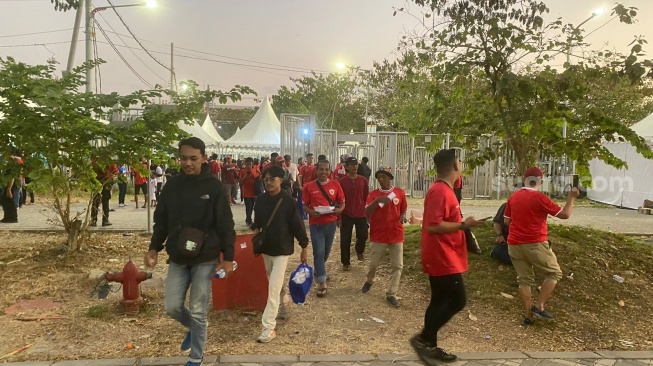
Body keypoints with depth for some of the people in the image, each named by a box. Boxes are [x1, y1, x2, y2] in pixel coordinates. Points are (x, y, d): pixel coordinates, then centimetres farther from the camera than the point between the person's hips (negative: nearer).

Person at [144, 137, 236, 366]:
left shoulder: (214, 187, -9)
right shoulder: (172, 185, 2)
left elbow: (225, 226, -8)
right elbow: (161, 220, 11)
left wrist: (228, 258, -9)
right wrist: (154, 248, 3)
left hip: (205, 259, -4)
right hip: (177, 259, 4)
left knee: (198, 311, 4)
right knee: (172, 307, 6)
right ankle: (193, 328, 38)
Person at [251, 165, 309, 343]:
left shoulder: (288, 201, -16)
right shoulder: (260, 199, -2)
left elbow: (297, 225, -11)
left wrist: (304, 248, -6)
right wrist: (256, 230, -5)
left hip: (282, 250, -5)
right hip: (266, 248, 5)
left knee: (274, 288, -8)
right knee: (275, 284, 21)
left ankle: (269, 327, -3)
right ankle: (282, 307, 46)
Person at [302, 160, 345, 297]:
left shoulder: (335, 185, -1)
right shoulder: (309, 186, -5)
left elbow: (342, 203, 5)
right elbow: (304, 205, 0)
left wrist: (338, 210, -17)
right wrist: (311, 212, -21)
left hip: (331, 223, 3)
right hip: (315, 224, -3)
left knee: (327, 251, 18)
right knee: (319, 252, -5)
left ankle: (318, 269, 46)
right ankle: (322, 283, 0)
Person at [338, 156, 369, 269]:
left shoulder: (363, 180, 1)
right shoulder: (342, 181, -6)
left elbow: (366, 197, 8)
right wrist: (338, 216, -5)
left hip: (361, 214, 2)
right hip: (346, 215, -2)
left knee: (363, 235, 1)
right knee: (345, 240, 3)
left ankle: (359, 250, 35)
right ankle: (346, 262, 19)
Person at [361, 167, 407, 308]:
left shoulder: (400, 192, 1)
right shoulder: (373, 194, -1)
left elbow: (403, 210, 12)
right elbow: (367, 213, -12)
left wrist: (403, 217, -11)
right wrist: (377, 201, -26)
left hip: (396, 235, 1)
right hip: (378, 235, -1)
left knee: (397, 265, 2)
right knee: (373, 263, 10)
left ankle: (391, 294, 13)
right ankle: (369, 280, 41)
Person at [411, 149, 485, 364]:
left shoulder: (443, 190, 13)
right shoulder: (440, 192, -19)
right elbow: (433, 226, -27)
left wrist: (462, 224, 17)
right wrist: (464, 225, -21)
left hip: (443, 257, 10)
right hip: (442, 259, -10)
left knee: (440, 301, 14)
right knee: (457, 300, -5)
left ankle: (429, 346, 22)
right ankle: (423, 338, 2)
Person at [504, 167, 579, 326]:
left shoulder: (513, 197, 5)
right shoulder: (540, 197, -12)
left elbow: (507, 221, 12)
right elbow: (565, 214, -7)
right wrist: (571, 197, 7)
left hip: (514, 244, 6)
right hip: (535, 244, -5)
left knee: (524, 279, 11)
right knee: (554, 273, 12)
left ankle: (528, 315, 10)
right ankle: (539, 306, 4)